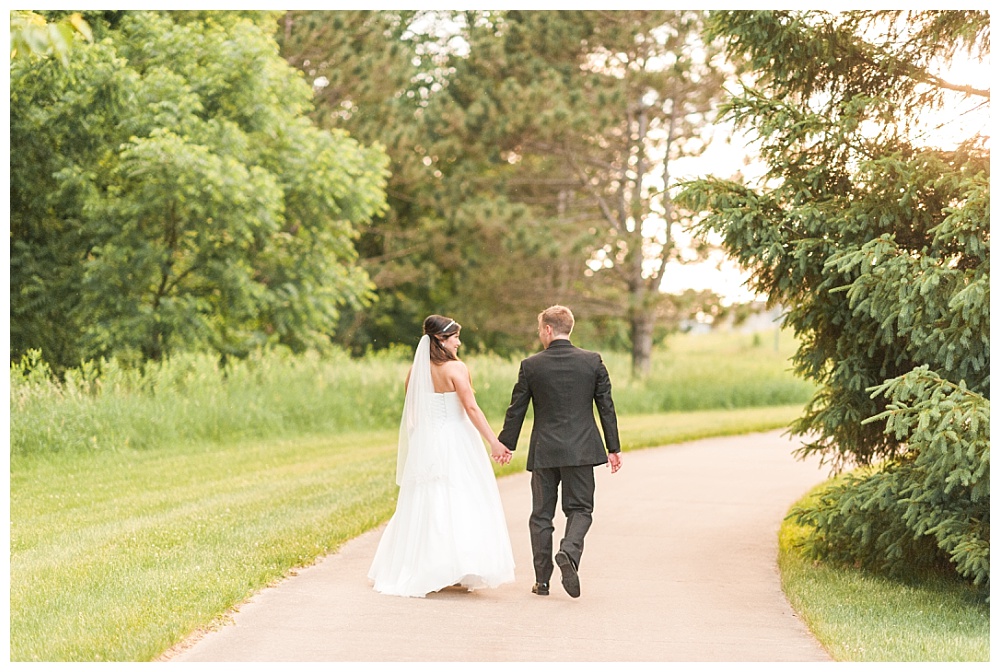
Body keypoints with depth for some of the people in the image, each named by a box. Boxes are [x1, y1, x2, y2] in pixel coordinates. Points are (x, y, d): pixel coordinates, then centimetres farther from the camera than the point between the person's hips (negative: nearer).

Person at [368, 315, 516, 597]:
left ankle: (414, 570, 14)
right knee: (461, 504, -1)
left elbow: (413, 411, 11)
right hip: (456, 444, -6)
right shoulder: (456, 368, -11)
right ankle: (460, 567, -4)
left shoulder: (415, 371, 6)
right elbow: (471, 408, -15)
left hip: (424, 444, 6)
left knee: (424, 505, 11)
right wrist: (493, 441, -14)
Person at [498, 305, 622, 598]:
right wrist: (614, 447, 7)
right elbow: (606, 407, 1)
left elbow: (516, 410, 3)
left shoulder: (531, 365, -4)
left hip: (544, 451, 0)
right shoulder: (593, 361, -1)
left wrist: (506, 443, 16)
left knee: (541, 514, 10)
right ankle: (569, 551, -21)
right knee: (580, 509, 9)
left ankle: (542, 580, 12)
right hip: (581, 450, 0)